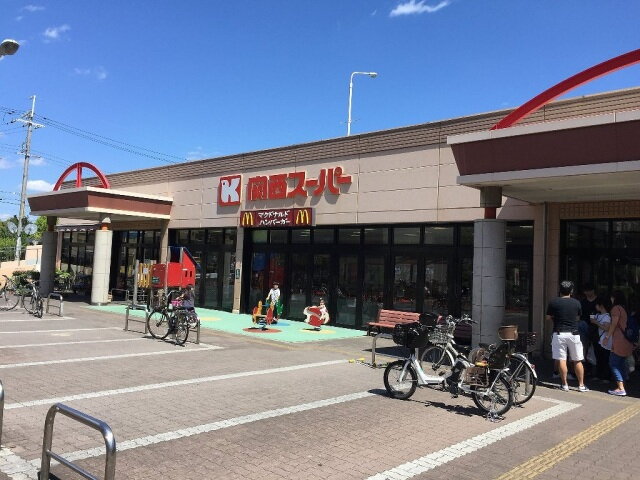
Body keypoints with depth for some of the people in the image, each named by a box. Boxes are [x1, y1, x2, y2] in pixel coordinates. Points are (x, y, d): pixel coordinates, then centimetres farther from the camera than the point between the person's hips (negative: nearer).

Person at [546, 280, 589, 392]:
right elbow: (578, 318, 13)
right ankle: (581, 385, 13)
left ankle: (564, 384, 5)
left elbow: (548, 318, 4)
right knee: (577, 361, 10)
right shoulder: (576, 303, 1)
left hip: (559, 333, -1)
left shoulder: (553, 302, -3)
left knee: (561, 360, 2)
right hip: (573, 333, 2)